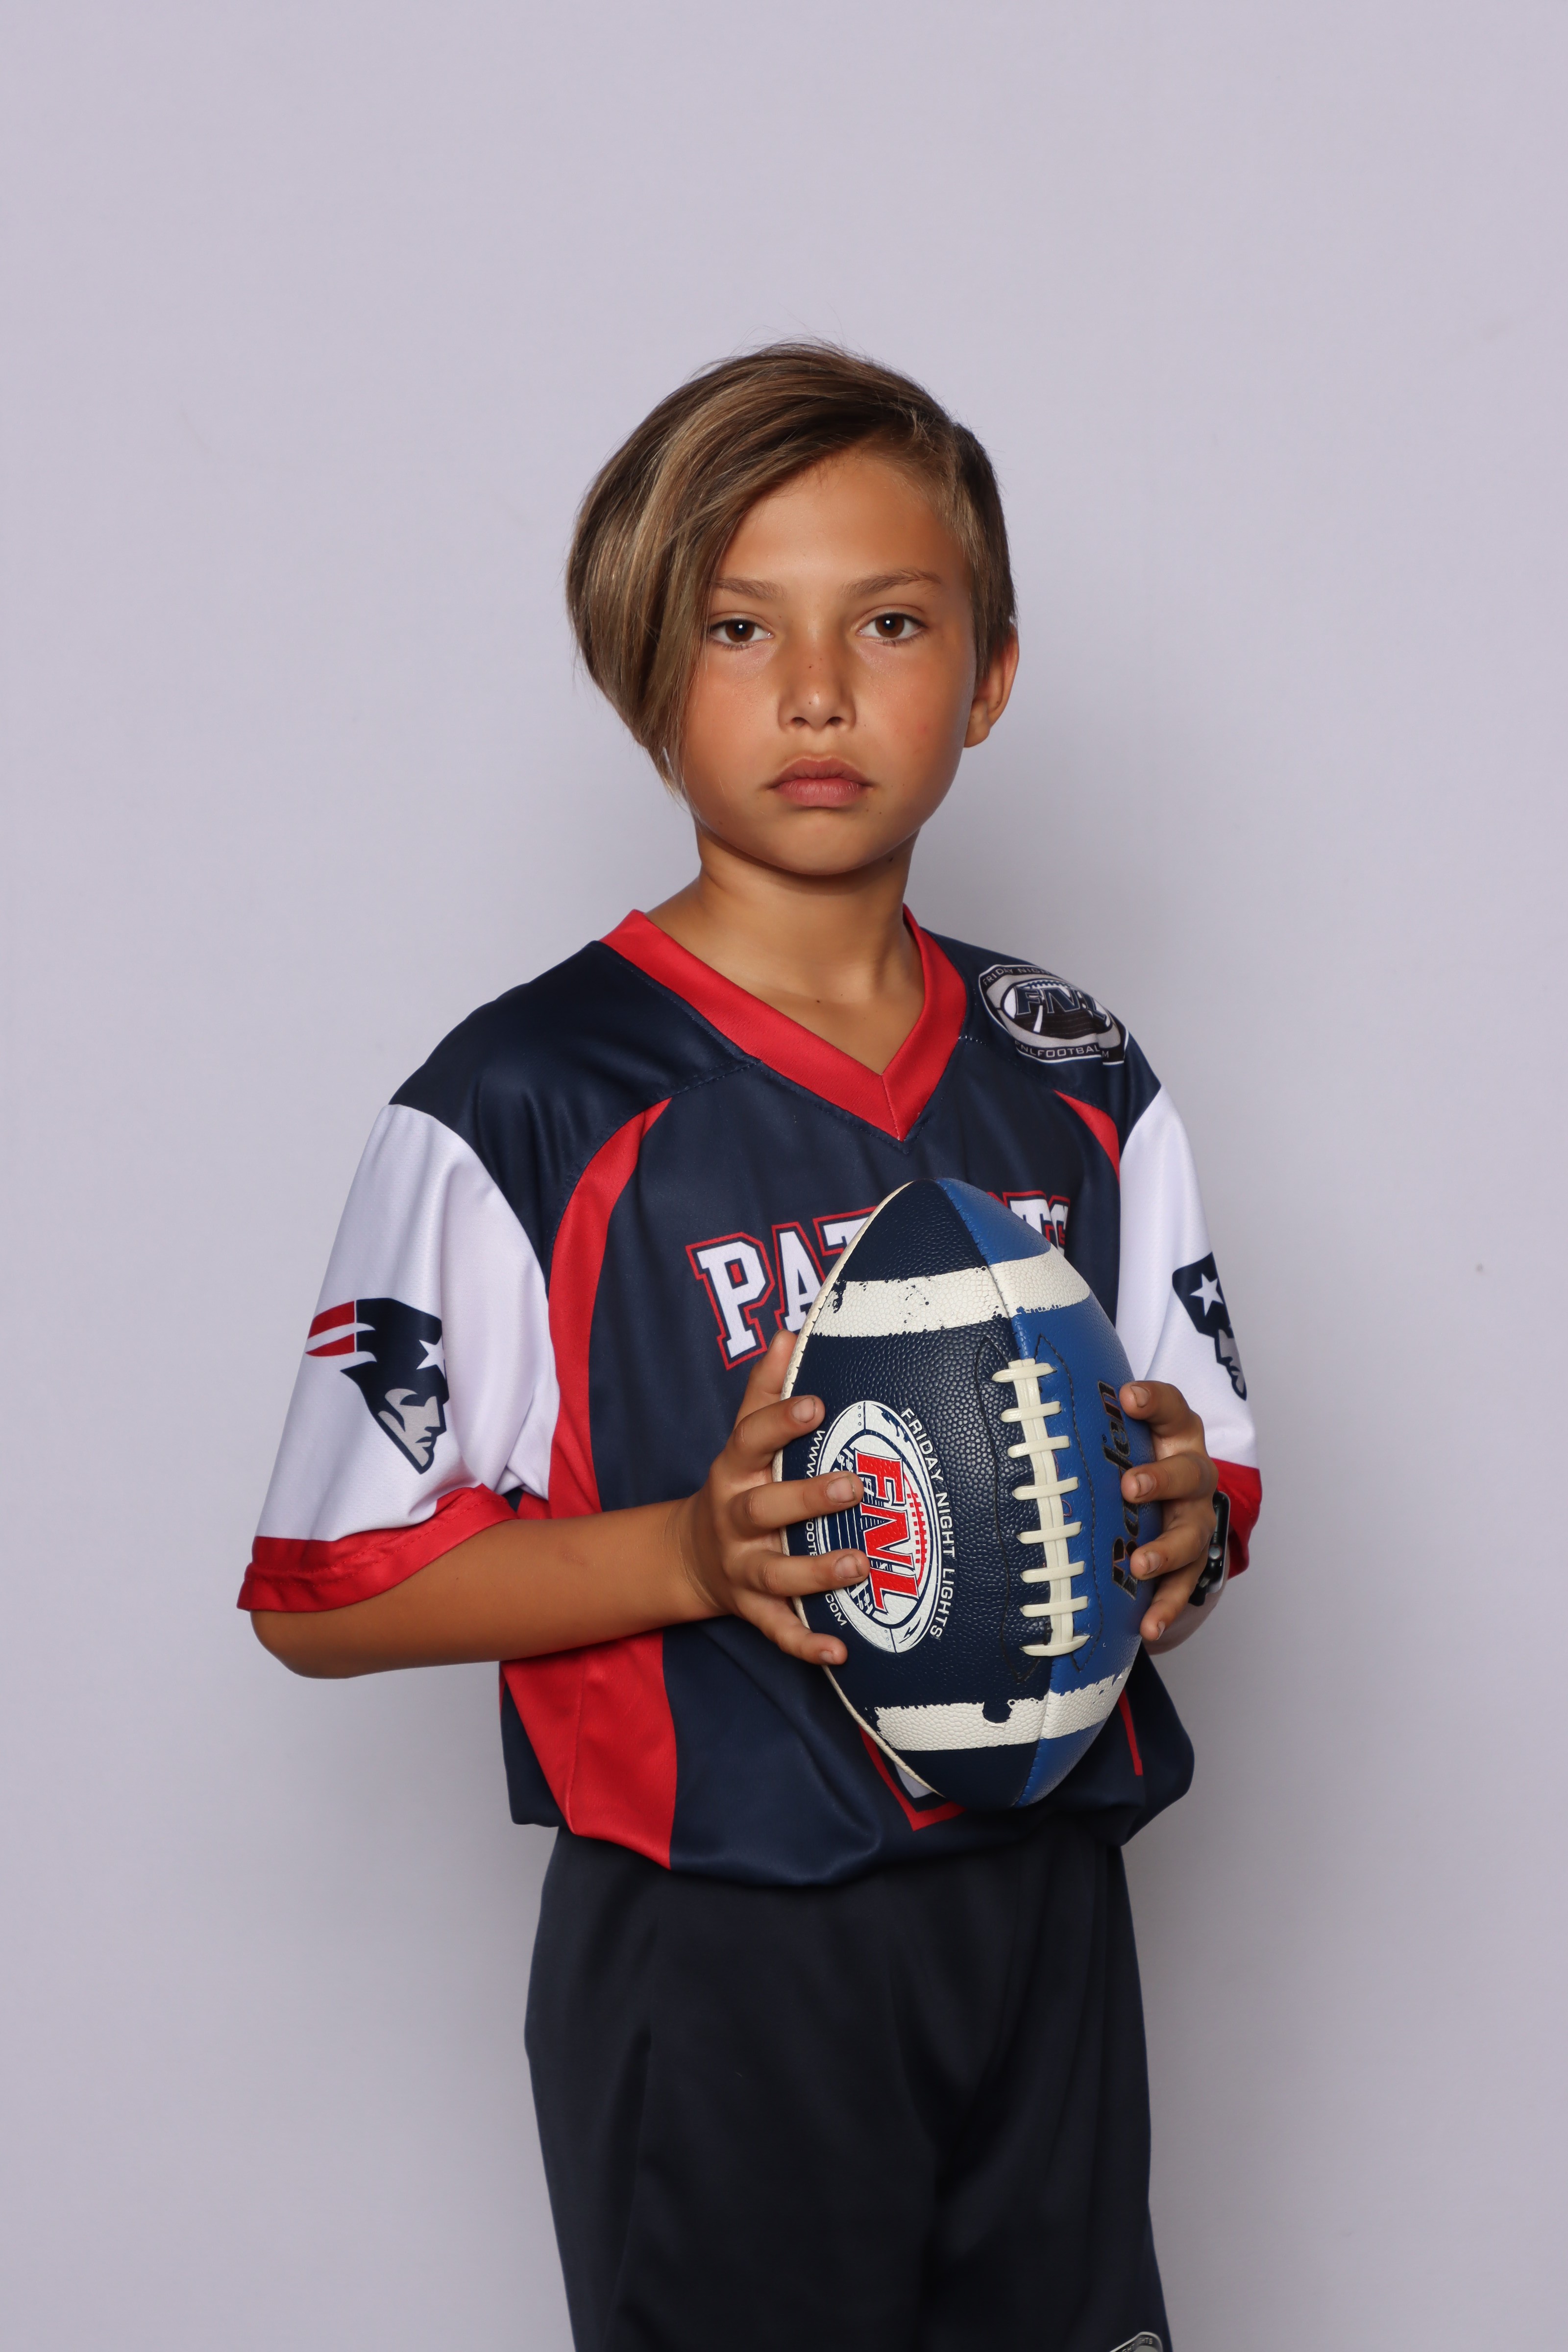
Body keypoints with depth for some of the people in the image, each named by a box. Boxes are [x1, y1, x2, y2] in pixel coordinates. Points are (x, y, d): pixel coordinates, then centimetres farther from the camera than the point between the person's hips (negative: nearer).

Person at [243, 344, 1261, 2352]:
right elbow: (322, 1592, -11)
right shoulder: (523, 1110, -11)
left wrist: (1185, 1524, -10)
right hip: (712, 1956, -4)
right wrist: (696, 1551, -23)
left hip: (1044, 1911, 5)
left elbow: (1209, 1481, 13)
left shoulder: (1081, 1088, 5)